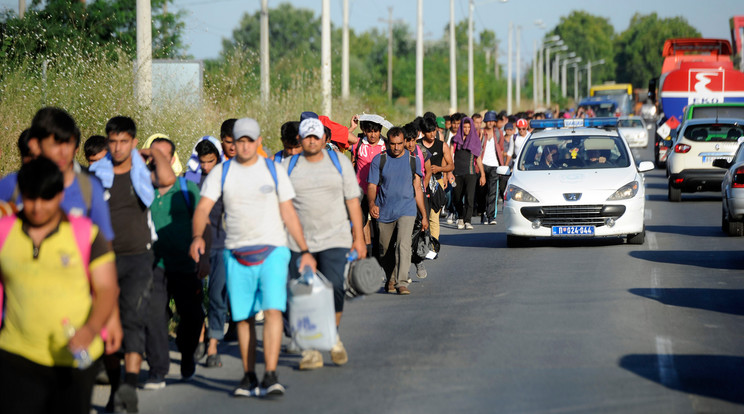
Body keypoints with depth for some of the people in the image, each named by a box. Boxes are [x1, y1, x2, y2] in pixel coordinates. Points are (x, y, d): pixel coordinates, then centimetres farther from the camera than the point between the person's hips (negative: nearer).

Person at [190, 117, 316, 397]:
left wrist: (304, 251, 4)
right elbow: (203, 208, -4)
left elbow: (289, 213, 8)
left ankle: (271, 376, -19)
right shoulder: (221, 172, 5)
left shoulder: (274, 171, 5)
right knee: (243, 318, 5)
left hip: (272, 251, -1)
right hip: (236, 254, 1)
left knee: (273, 310, -15)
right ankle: (249, 377, 16)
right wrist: (197, 236, -24)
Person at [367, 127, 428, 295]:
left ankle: (402, 283, -22)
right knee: (385, 250, 10)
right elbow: (372, 186, -1)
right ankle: (390, 279, 32)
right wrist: (372, 203, -22)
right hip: (384, 211, 1)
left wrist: (424, 215, 12)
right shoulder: (379, 160, 0)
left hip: (406, 210, -1)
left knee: (403, 245, -19)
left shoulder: (413, 161, 4)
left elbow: (417, 189, 11)